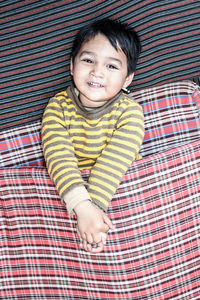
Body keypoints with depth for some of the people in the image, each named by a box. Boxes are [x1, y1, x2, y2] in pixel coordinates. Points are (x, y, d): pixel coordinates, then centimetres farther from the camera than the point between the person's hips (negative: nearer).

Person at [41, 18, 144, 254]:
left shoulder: (129, 111, -11)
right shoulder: (58, 106, -8)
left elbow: (114, 161, -24)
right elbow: (59, 156, -22)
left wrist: (95, 205, -39)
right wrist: (82, 206, -37)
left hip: (121, 188, -1)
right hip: (69, 189, 1)